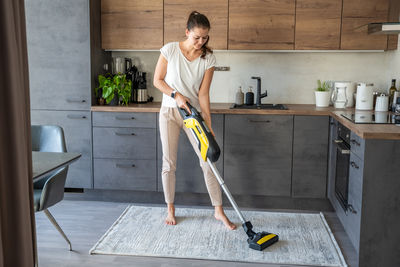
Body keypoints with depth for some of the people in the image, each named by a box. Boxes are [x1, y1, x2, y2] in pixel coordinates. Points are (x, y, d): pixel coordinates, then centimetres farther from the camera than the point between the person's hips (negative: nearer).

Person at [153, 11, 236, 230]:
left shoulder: (208, 59, -7)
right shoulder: (170, 50, -10)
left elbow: (203, 93, -8)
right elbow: (157, 80, -3)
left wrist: (208, 125, -14)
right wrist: (176, 95, -19)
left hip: (193, 113, 1)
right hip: (170, 112, -1)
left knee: (208, 161, -1)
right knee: (169, 163, 4)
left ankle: (219, 210, 11)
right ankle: (170, 209, 21)